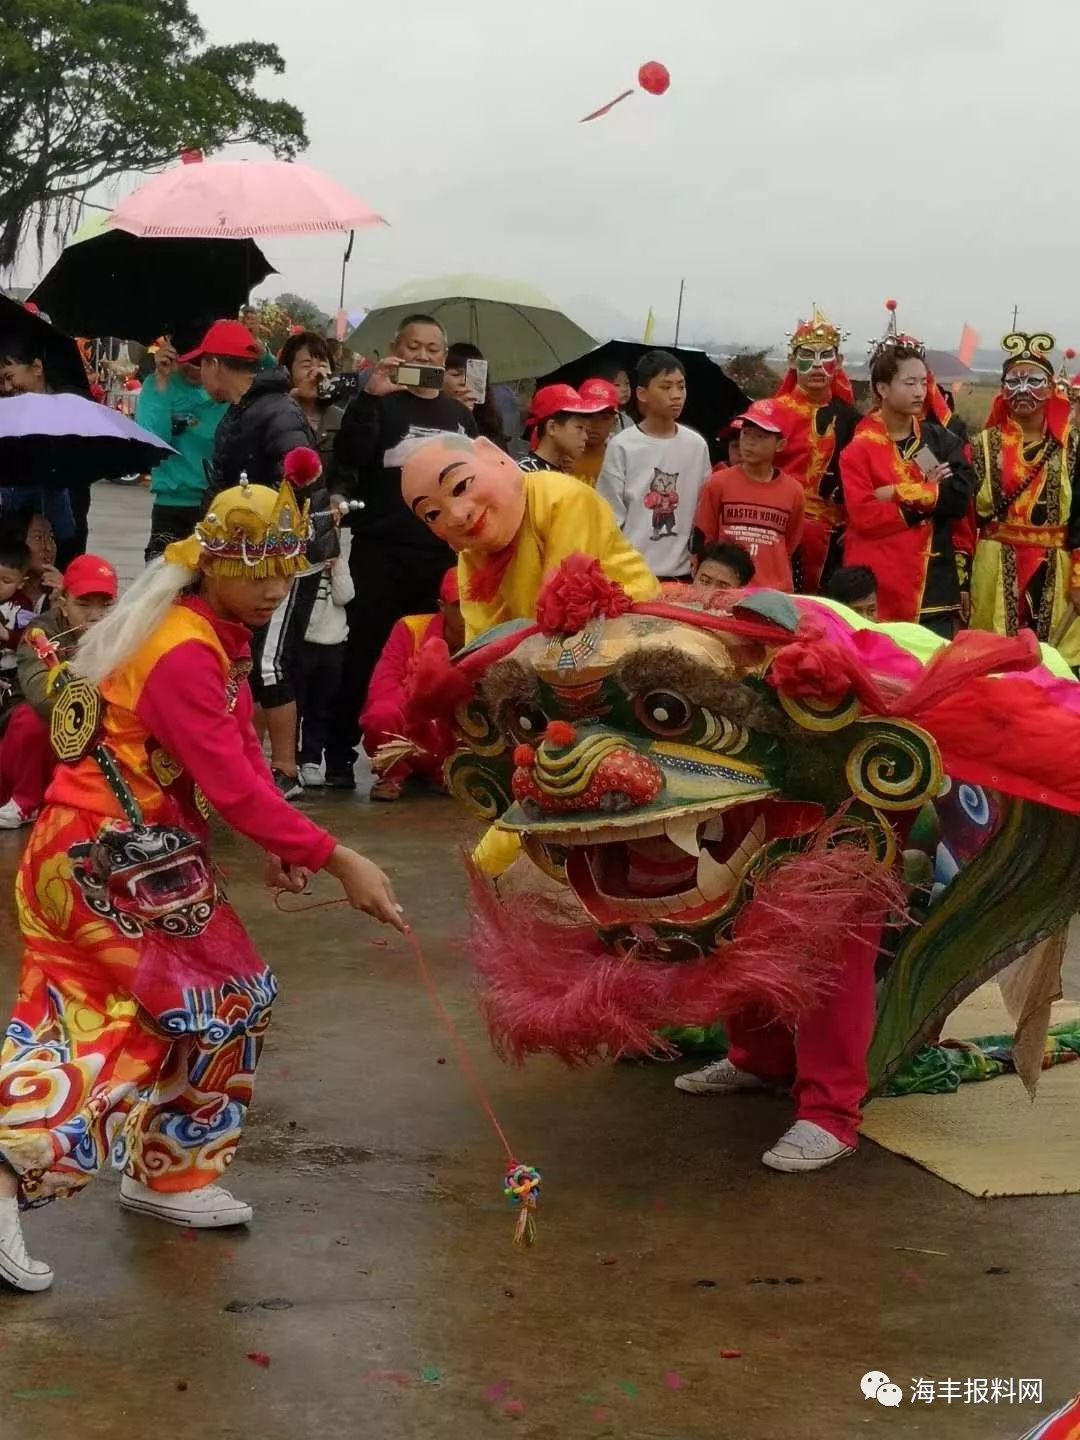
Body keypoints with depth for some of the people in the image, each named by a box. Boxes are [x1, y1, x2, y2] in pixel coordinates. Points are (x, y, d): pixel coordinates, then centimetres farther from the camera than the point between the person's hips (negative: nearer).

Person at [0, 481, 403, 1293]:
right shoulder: (182, 653, -22)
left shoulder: (221, 634, 9)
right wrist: (337, 861, -25)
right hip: (109, 858, -9)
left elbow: (242, 749, 8)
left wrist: (279, 843, -8)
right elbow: (232, 785, -27)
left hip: (140, 849, 9)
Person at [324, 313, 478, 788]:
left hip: (442, 556, 3)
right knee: (364, 656, -1)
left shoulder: (459, 416, 15)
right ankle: (340, 755, 5)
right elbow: (348, 458, -16)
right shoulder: (378, 403, 2)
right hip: (380, 553, -3)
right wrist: (370, 397, -23)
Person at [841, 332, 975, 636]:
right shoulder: (860, 448, -1)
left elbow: (960, 499, -3)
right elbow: (864, 515, -12)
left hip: (934, 585, 3)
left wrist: (899, 494, -10)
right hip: (877, 585, -3)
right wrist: (929, 497, -7)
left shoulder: (943, 440, 11)